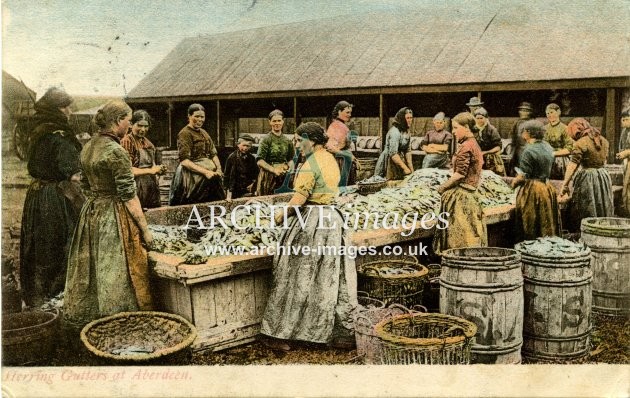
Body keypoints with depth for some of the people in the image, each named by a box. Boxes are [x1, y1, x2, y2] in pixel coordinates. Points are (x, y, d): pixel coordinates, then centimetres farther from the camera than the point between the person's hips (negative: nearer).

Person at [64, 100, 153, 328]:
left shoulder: (88, 148, 8)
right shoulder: (116, 152, -18)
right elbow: (129, 196, -18)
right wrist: (145, 229, -13)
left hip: (90, 214, 8)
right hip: (115, 218, -8)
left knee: (92, 273, 16)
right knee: (116, 275, 0)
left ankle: (87, 318, 28)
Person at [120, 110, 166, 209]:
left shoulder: (147, 142, 15)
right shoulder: (127, 141, -8)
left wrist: (159, 169, 4)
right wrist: (150, 171, -18)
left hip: (152, 189, 8)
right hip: (137, 190, -7)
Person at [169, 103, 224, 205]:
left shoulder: (204, 133, 20)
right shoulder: (185, 133, -4)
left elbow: (213, 154, 20)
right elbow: (184, 161, -13)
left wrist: (219, 169, -1)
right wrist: (205, 172, -22)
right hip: (192, 173, -7)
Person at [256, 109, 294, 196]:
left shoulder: (287, 141, 10)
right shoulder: (266, 140, -6)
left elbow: (290, 159, 19)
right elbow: (260, 161, -12)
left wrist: (289, 167, -2)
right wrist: (274, 170, -22)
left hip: (283, 176, 5)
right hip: (268, 176, -4)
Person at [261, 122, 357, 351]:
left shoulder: (311, 164, -14)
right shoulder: (331, 160, 12)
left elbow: (300, 198, -19)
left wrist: (281, 216, -5)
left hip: (311, 220, -8)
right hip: (332, 218, 8)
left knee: (297, 278, 0)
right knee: (333, 279, 12)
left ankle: (278, 332, 10)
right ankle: (344, 334, 17)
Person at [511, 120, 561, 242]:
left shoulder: (529, 150, -17)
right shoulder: (548, 147, 7)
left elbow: (523, 177, -18)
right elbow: (547, 170, 11)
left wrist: (515, 181, -1)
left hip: (532, 191, -8)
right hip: (547, 187, 8)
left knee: (531, 230, 2)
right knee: (547, 225, 15)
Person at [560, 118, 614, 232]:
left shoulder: (581, 143, -15)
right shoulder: (603, 140, 7)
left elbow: (573, 165, -22)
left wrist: (565, 184, -23)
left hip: (587, 179, -7)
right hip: (604, 176, 7)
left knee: (585, 213, 2)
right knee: (602, 209, 16)